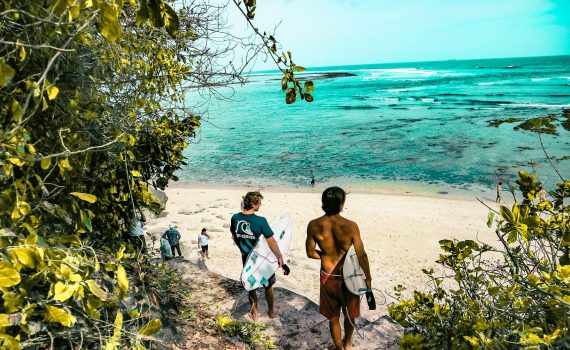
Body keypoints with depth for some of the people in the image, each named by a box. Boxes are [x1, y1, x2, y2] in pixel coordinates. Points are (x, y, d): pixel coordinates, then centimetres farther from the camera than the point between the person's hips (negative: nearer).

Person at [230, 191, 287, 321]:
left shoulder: (235, 218, -9)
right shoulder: (260, 221, -25)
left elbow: (234, 237, 5)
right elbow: (271, 242, -20)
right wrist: (280, 257, -10)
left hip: (246, 258, 4)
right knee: (268, 286, 19)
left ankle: (254, 312, 35)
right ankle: (271, 311, 36)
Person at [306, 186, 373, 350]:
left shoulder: (313, 225, -15)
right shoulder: (350, 226, -22)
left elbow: (310, 253, -3)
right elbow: (362, 256, -14)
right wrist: (368, 279, -3)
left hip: (327, 277, 1)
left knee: (333, 318, 21)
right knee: (349, 314, 27)